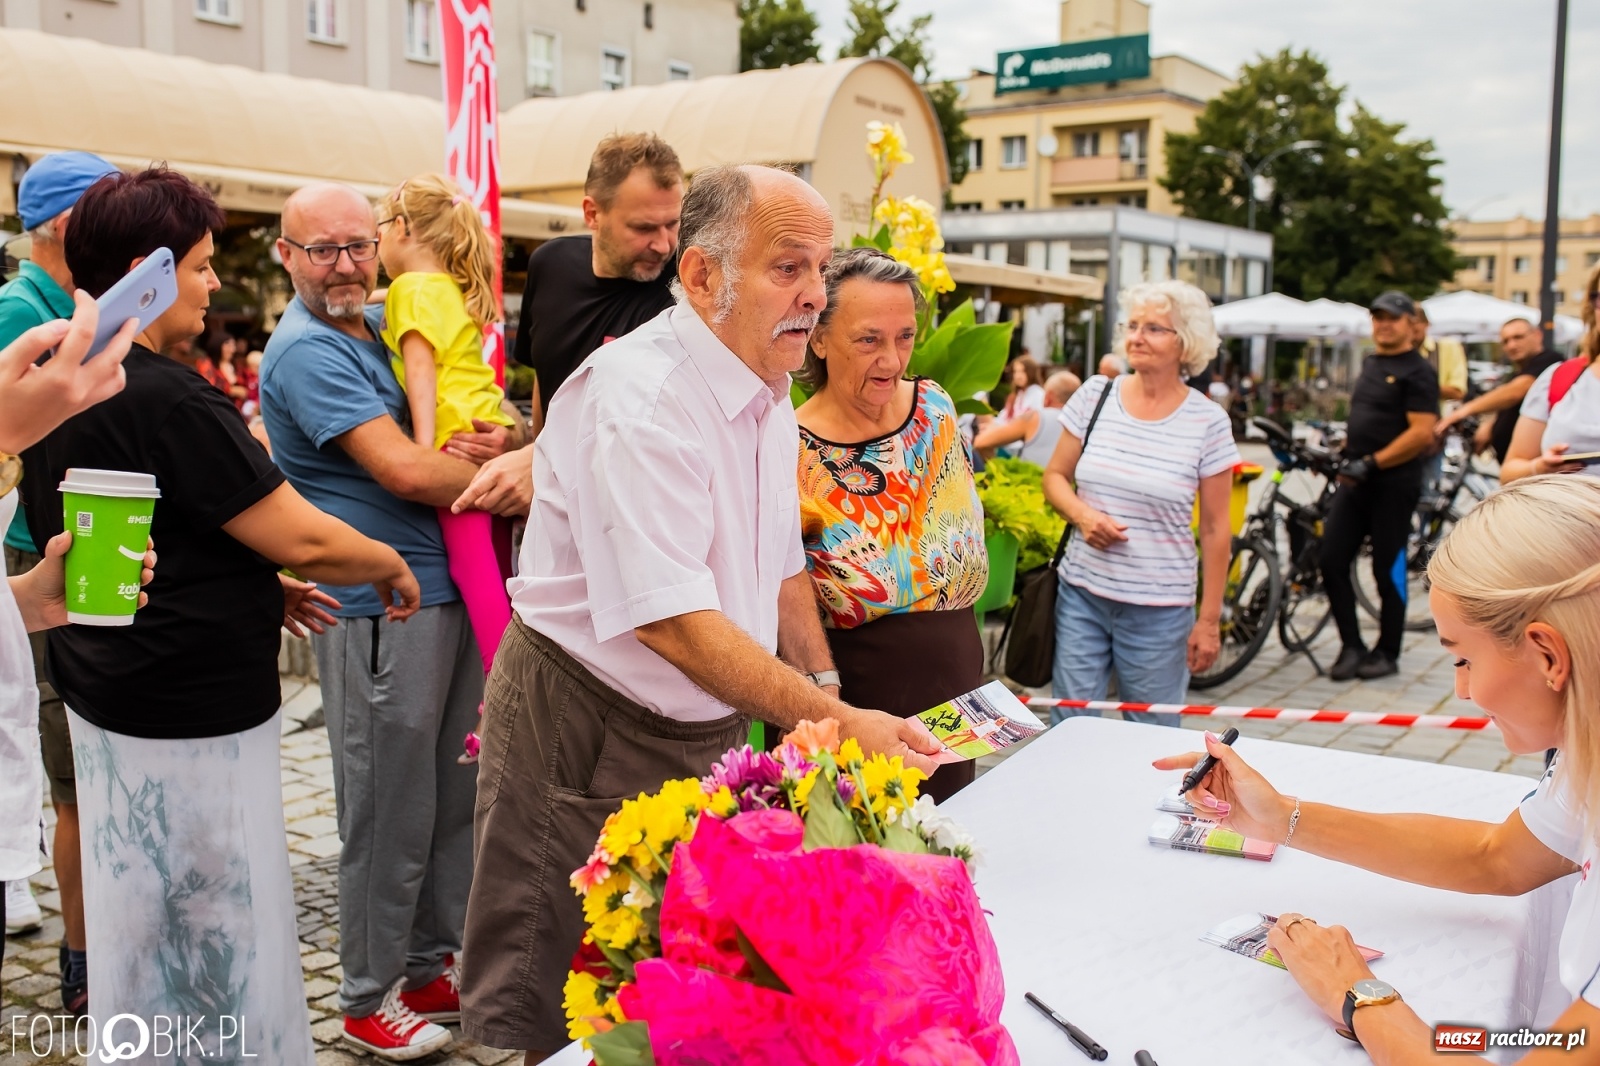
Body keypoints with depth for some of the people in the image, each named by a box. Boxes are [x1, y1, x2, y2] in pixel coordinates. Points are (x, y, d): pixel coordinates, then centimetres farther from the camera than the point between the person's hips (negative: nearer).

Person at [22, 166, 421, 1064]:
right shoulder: (169, 400, -23)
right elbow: (305, 540, -22)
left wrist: (257, 588, 12)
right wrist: (393, 568, -4)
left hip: (103, 696, 9)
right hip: (192, 719, -9)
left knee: (136, 921, 21)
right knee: (223, 933, 4)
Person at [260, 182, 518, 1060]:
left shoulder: (386, 325, 13)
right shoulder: (307, 351, -13)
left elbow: (477, 413, 20)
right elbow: (403, 469, -22)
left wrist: (499, 441, -3)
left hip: (448, 586, 9)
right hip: (379, 608, -8)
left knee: (454, 796, 17)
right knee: (391, 809, 3)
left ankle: (436, 965, 32)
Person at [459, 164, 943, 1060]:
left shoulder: (769, 392, 5)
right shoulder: (638, 398, -24)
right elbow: (671, 620, -31)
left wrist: (828, 688, 6)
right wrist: (839, 724, -32)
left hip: (710, 731, 8)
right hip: (589, 733, -8)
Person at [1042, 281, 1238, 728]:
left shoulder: (1208, 421, -5)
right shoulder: (1095, 395, 1)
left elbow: (1215, 529, -1)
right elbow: (1055, 476, 10)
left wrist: (1209, 619, -1)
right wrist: (1081, 513, -12)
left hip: (1159, 610, -2)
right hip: (1081, 595, 2)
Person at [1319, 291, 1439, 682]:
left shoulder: (1418, 372, -9)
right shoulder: (1370, 364, 16)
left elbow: (1422, 433, -18)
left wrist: (1370, 463, -21)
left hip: (1393, 484, -7)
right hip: (1354, 480, 7)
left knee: (1388, 570, 2)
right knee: (1331, 561, 1)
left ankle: (1387, 653, 15)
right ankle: (1351, 645, 11)